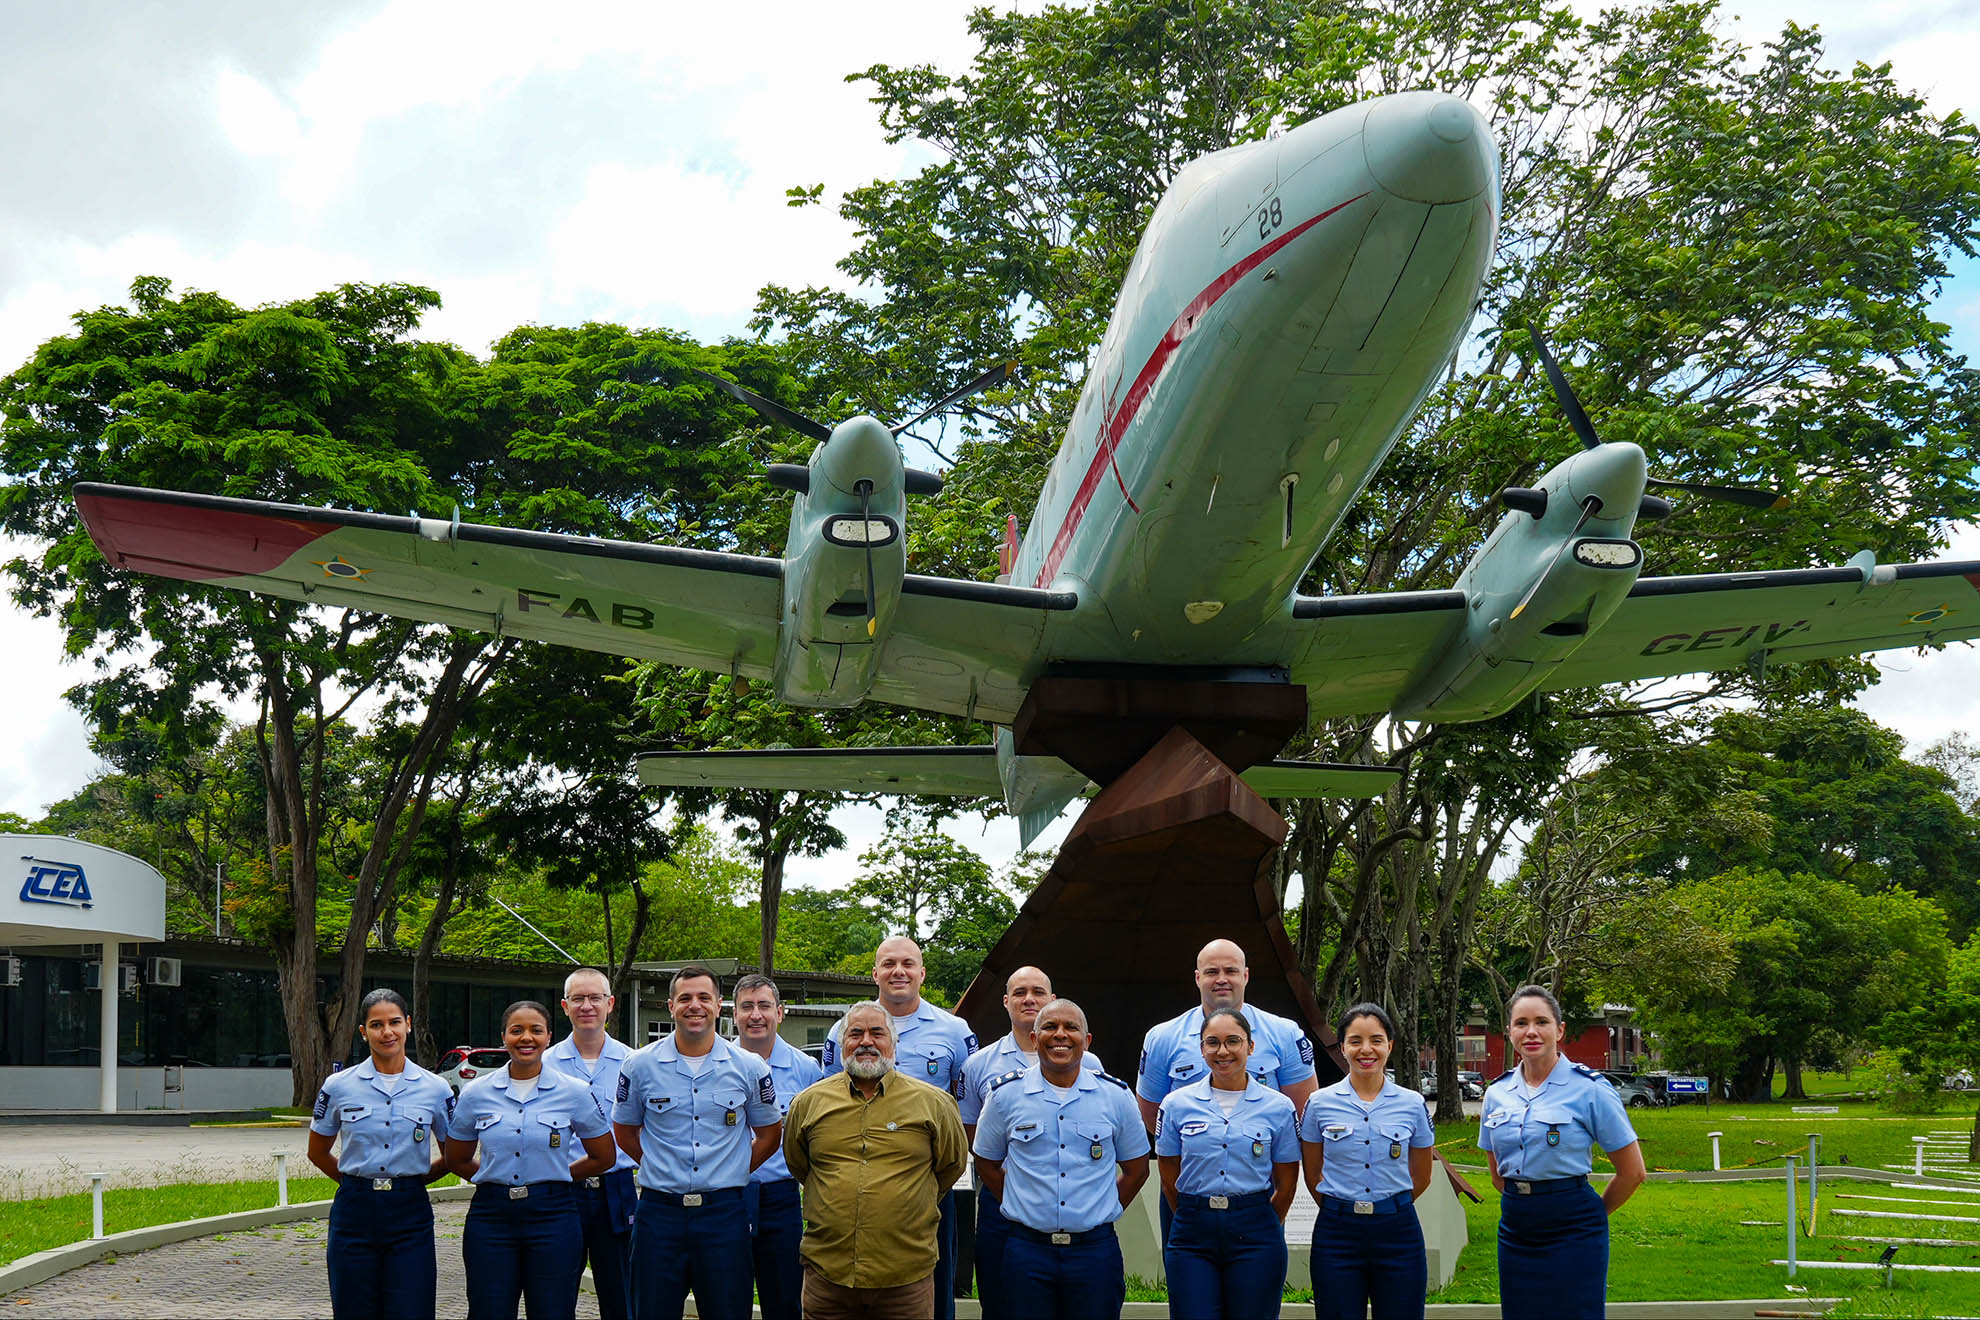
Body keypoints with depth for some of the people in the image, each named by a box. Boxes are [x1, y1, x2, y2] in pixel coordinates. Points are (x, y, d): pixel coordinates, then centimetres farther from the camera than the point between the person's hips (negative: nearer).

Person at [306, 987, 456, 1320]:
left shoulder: (435, 1089, 1)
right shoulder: (338, 1086, 1)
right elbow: (318, 1152, 15)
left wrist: (413, 1180, 8)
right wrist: (356, 1181, 10)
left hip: (409, 1214, 0)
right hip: (354, 1213, 0)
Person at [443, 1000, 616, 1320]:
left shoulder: (573, 1093, 0)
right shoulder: (476, 1093, 4)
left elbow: (603, 1157, 11)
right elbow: (457, 1161, 16)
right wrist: (496, 1178, 12)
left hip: (551, 1217, -1)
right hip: (491, 1218, 1)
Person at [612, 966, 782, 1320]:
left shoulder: (749, 1067, 2)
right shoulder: (641, 1065, 2)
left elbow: (769, 1134, 14)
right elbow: (624, 1131, 14)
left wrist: (731, 1172, 6)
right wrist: (664, 1167, 7)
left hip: (723, 1211, 0)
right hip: (659, 1210, 0)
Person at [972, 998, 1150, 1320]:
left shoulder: (1116, 1096, 4)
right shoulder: (1005, 1095, 3)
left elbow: (1136, 1169, 13)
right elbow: (987, 1164, 13)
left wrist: (1101, 1211, 6)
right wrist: (1027, 1208, 6)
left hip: (1096, 1250, 0)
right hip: (1027, 1250, 0)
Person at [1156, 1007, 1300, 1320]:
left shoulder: (1278, 1107, 2)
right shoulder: (1176, 1104, 4)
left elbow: (1286, 1183, 10)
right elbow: (1169, 1180, 11)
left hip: (1255, 1237, 0)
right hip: (1192, 1238, 1)